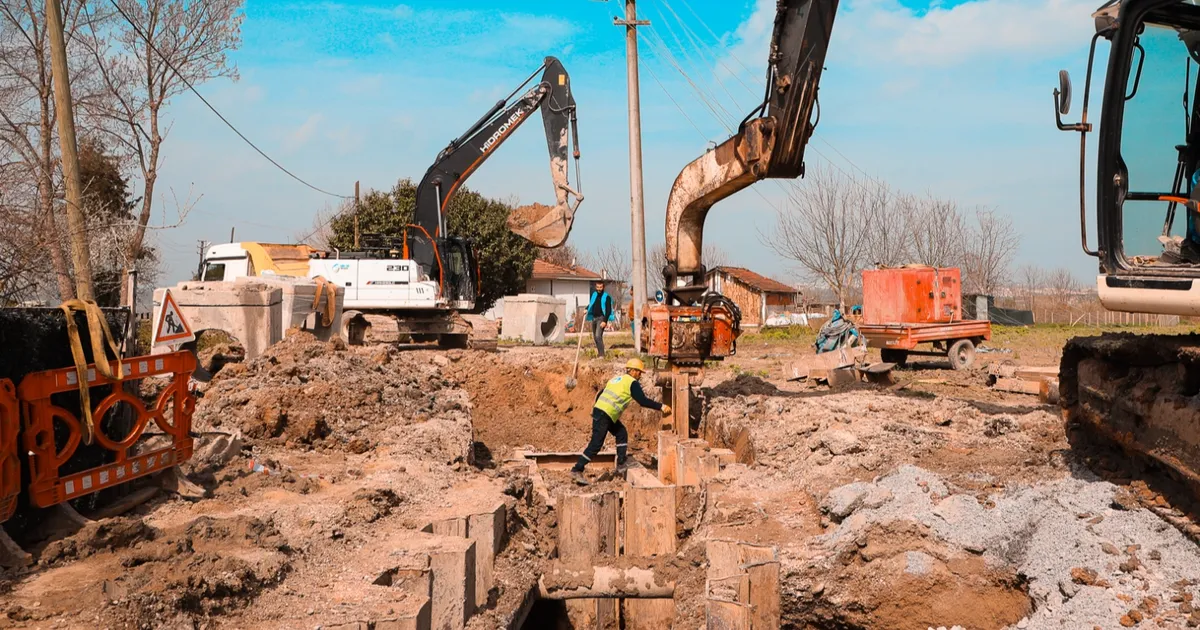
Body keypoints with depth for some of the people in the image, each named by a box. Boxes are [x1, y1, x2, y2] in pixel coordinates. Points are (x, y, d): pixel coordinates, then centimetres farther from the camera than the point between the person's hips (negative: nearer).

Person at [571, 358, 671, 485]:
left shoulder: (617, 379, 23)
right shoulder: (632, 383, -2)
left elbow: (599, 395, 24)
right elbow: (643, 401, -9)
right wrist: (661, 407, -5)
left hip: (598, 410, 9)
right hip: (604, 416, -9)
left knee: (621, 433, 18)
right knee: (596, 445, -8)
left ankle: (621, 465, 18)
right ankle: (576, 470, -8)